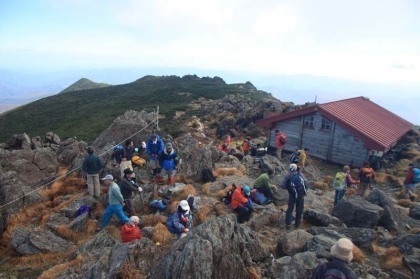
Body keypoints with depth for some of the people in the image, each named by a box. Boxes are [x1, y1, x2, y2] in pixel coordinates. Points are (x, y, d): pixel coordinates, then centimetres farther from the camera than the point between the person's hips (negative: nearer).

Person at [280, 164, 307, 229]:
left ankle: (288, 224, 10)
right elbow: (305, 184, -2)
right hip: (301, 195, 1)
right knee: (299, 210, 16)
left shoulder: (288, 176, -2)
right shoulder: (301, 175, 3)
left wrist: (288, 187, 7)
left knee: (290, 209, 13)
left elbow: (282, 185, -11)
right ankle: (297, 224, 24)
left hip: (292, 195, -1)